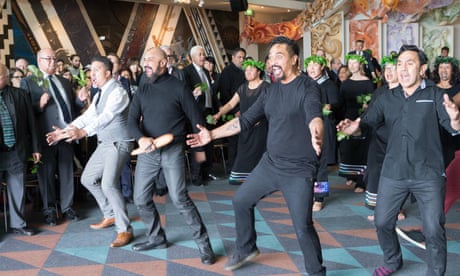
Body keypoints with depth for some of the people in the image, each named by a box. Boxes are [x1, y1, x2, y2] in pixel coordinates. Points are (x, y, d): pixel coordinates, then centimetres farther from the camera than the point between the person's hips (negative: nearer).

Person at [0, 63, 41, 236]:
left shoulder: (20, 95, 5)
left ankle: (18, 223, 26)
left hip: (17, 152, 2)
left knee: (18, 190, 12)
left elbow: (30, 123, 7)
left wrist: (35, 148, 6)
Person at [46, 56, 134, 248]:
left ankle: (125, 230, -12)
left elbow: (106, 117, -30)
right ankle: (110, 215, 29)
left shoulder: (117, 91, -16)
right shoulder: (100, 94, 14)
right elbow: (88, 116, 13)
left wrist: (83, 132, -43)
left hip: (119, 143, -10)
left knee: (109, 184, -23)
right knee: (88, 178, 15)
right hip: (104, 144, 10)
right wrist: (65, 131, 2)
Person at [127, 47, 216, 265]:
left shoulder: (178, 87, -5)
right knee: (141, 199, 8)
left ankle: (203, 242, 2)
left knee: (179, 198, -12)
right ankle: (156, 237, 29)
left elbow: (196, 118, 0)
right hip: (147, 151, 5)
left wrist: (200, 147, 3)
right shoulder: (143, 90, 8)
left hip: (173, 151, -5)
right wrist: (140, 138, -22)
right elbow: (132, 120, -1)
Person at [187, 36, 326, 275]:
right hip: (270, 163, 7)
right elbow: (246, 119, 12)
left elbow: (314, 116, -32)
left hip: (299, 170, -7)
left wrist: (316, 137, -55)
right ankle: (246, 248, 39)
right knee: (240, 201, 17)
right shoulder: (271, 90, 8)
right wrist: (212, 134, 8)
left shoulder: (307, 87, -13)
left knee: (303, 227, -9)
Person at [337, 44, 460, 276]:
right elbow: (368, 122, 3)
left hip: (428, 174, -3)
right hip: (393, 173, 3)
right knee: (382, 222, 11)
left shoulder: (434, 94, -2)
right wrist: (354, 127, -21)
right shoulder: (387, 98, 8)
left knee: (434, 229, 1)